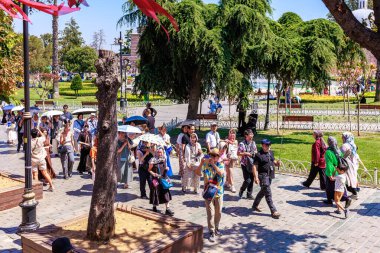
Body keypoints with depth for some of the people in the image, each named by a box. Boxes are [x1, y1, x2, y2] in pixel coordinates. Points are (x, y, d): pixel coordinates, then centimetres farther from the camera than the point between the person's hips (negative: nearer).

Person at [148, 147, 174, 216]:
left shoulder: (164, 159, 3)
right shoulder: (153, 160, -12)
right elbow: (149, 169, -6)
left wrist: (166, 168, -2)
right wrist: (153, 173, -22)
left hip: (163, 178, 4)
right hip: (156, 179, -4)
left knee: (166, 193, 0)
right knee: (156, 193, 6)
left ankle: (167, 209, 3)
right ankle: (154, 207, 29)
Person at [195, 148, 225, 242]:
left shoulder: (220, 165, -1)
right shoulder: (205, 165, -4)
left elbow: (221, 173, -20)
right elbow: (198, 173, -17)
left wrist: (213, 164, -25)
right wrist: (201, 163, -27)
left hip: (219, 192, 2)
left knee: (218, 212, 14)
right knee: (210, 213, -4)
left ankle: (216, 229, 33)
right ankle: (212, 233, 3)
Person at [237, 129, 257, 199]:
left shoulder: (253, 143, 7)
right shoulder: (242, 144, -10)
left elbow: (255, 151, 18)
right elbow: (238, 153, -10)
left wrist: (255, 153, -4)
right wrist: (246, 153, -18)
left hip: (252, 164, 6)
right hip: (245, 164, -5)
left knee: (251, 179, 7)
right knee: (247, 180, -9)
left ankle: (249, 194, 20)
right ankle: (241, 191, 18)